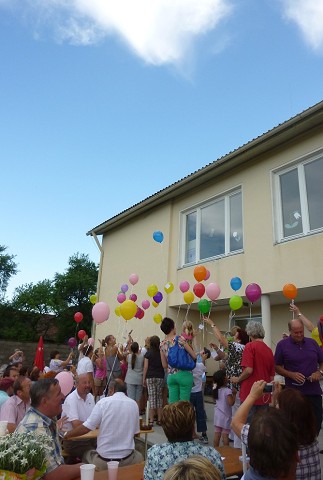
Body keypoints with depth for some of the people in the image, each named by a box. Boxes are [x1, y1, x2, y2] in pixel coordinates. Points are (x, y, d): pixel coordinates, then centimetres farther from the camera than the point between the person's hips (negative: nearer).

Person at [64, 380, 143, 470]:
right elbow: (135, 432, 9)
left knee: (86, 455, 30)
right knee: (139, 457, 35)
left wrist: (67, 435, 7)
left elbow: (86, 428, -10)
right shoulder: (134, 404, -2)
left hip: (104, 460, -1)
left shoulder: (104, 402, -11)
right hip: (128, 459, 2)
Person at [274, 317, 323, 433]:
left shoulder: (312, 343, 6)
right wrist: (291, 374, -16)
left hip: (314, 391, 3)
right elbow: (277, 367, -1)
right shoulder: (282, 345, -4)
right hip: (294, 392, -3)